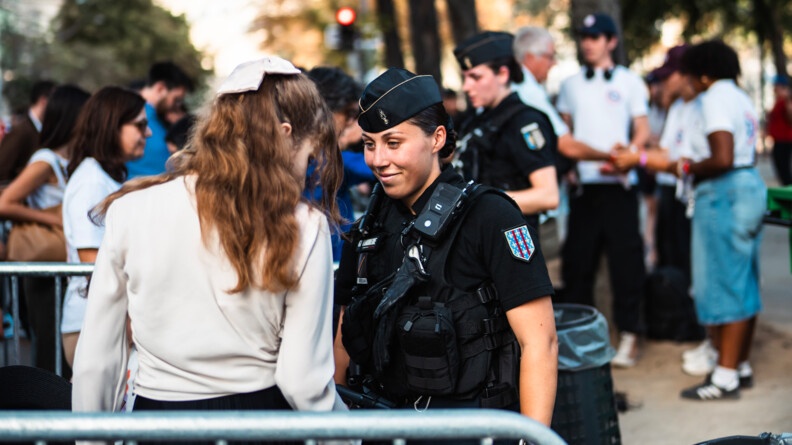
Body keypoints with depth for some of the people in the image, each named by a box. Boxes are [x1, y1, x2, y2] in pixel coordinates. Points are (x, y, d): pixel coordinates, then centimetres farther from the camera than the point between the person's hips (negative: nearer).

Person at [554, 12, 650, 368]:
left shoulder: (629, 82, 6)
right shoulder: (571, 85, 14)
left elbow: (642, 131, 3)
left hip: (618, 184, -3)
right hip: (582, 184, 3)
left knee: (625, 259, -4)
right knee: (577, 258, 4)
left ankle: (628, 335, 3)